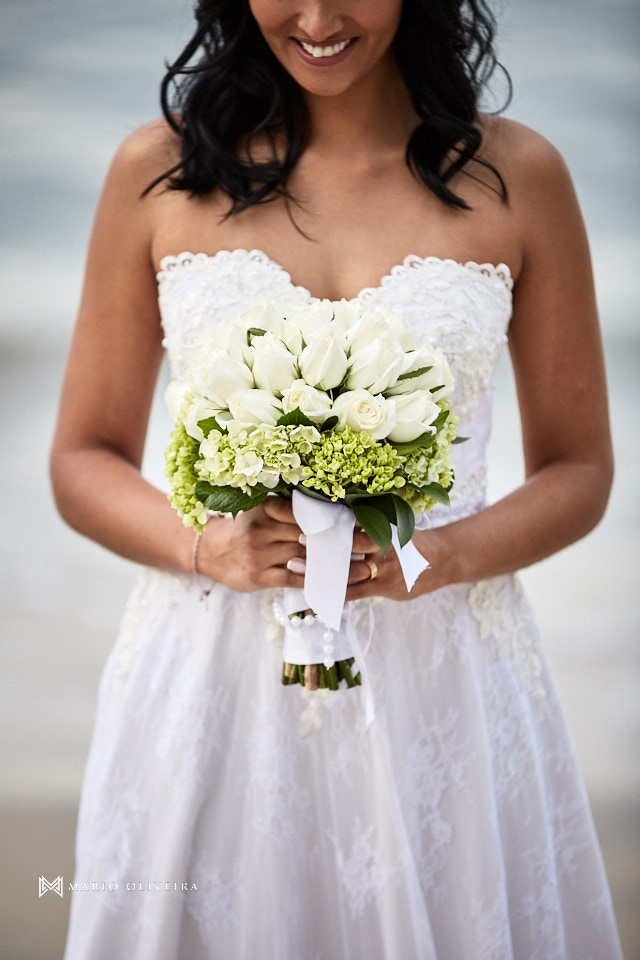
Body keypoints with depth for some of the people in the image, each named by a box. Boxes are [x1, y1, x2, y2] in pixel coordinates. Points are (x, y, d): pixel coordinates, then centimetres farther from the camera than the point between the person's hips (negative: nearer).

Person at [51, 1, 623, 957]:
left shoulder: (518, 175, 1)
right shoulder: (159, 170, 2)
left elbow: (579, 469, 7)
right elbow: (83, 460, 7)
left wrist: (443, 555, -12)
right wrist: (207, 546, -13)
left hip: (442, 680, 0)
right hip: (209, 683, 0)